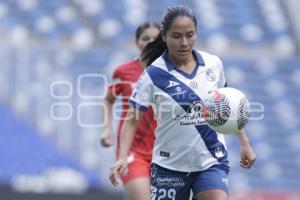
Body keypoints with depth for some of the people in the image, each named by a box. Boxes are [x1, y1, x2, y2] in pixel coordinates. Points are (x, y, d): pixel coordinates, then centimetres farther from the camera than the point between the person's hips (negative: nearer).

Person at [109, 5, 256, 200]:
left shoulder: (213, 64, 0)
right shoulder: (154, 74, -10)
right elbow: (132, 120, -9)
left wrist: (245, 142, 14)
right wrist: (123, 157, -24)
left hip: (211, 162, 1)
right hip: (170, 167, -1)